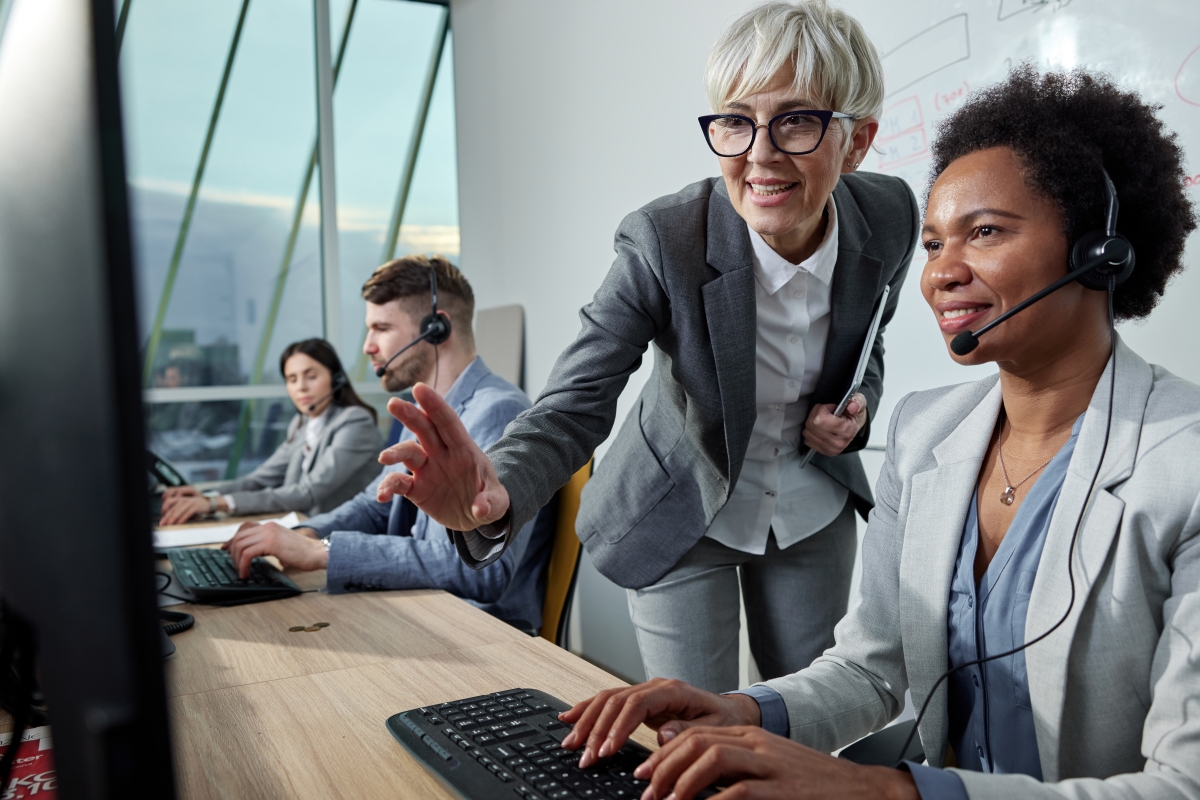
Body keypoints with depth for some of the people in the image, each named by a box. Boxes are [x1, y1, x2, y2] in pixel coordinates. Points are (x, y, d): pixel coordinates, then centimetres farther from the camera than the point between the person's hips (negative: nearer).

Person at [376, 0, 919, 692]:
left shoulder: (890, 218, -15)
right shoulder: (663, 243, -28)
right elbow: (576, 403, -32)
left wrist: (857, 407, -15)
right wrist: (497, 492, -53)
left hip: (812, 510, 4)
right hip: (685, 517, -3)